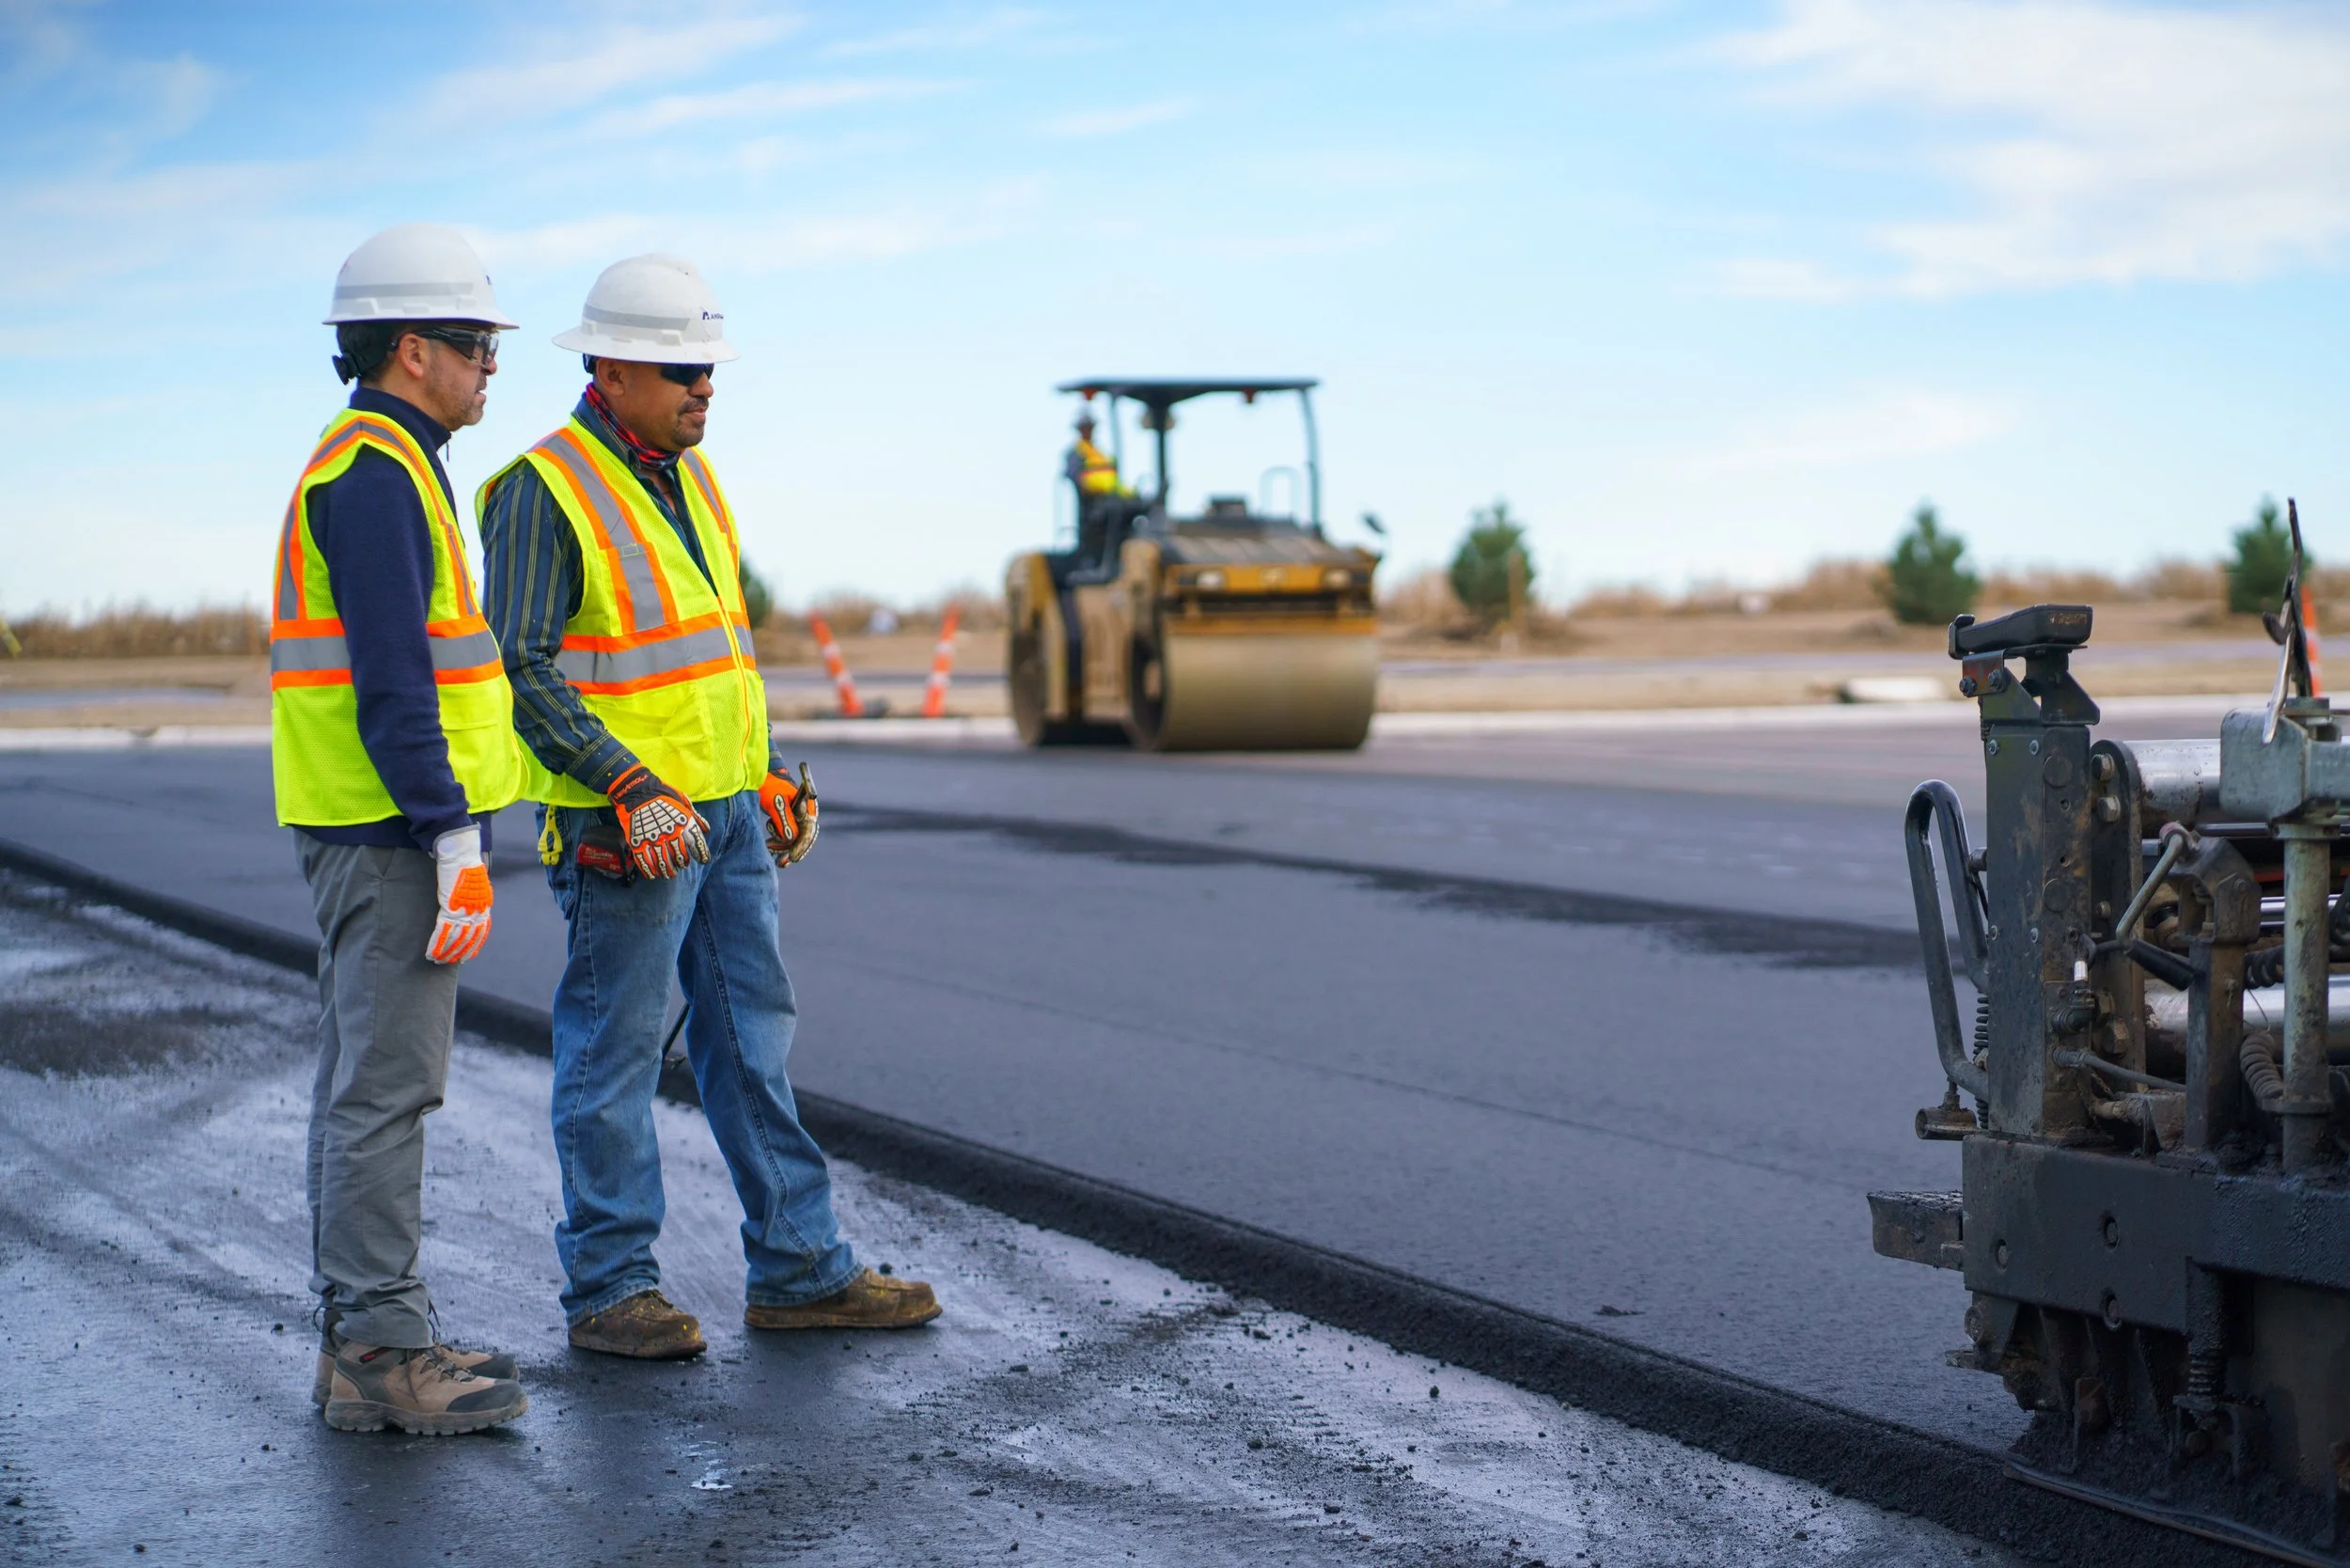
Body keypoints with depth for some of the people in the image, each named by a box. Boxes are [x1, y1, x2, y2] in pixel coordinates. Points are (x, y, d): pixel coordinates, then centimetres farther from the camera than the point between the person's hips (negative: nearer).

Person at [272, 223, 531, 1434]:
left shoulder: (369, 466, 18)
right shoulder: (375, 473, -15)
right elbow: (391, 679, -22)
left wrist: (450, 826, 23)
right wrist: (455, 844, -22)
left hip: (367, 832, 11)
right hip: (390, 832, -11)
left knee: (362, 1082, 12)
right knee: (385, 1085, -8)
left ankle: (357, 1338, 18)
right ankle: (379, 1349, -4)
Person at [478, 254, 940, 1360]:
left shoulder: (689, 477, 14)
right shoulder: (546, 490, -12)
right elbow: (522, 671, -17)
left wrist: (768, 778, 15)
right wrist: (631, 788, -23)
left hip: (728, 811, 8)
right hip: (623, 827, -8)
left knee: (753, 1037, 11)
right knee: (613, 1052, 0)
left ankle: (797, 1269, 17)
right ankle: (608, 1288, 10)